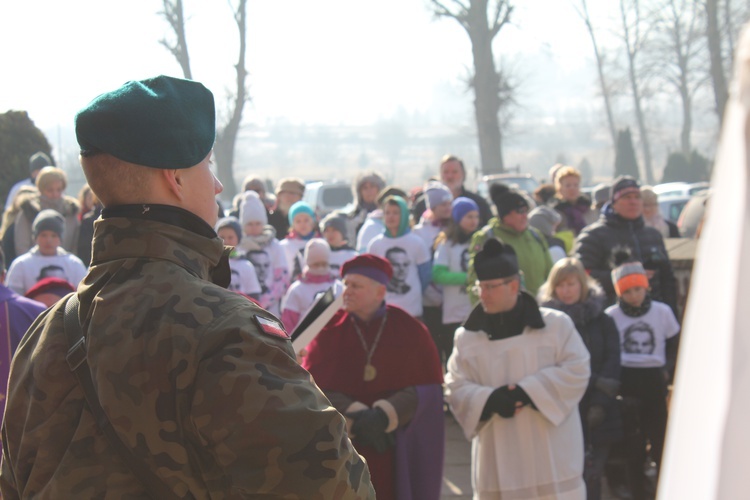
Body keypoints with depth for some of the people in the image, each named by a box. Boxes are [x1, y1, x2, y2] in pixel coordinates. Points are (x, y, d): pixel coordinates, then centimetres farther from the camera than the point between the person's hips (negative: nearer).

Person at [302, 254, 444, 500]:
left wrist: (385, 415, -19)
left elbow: (427, 387, -4)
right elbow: (315, 388, -5)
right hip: (341, 452, 0)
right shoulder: (329, 331, 1)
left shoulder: (409, 330, 0)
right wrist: (356, 415, -18)